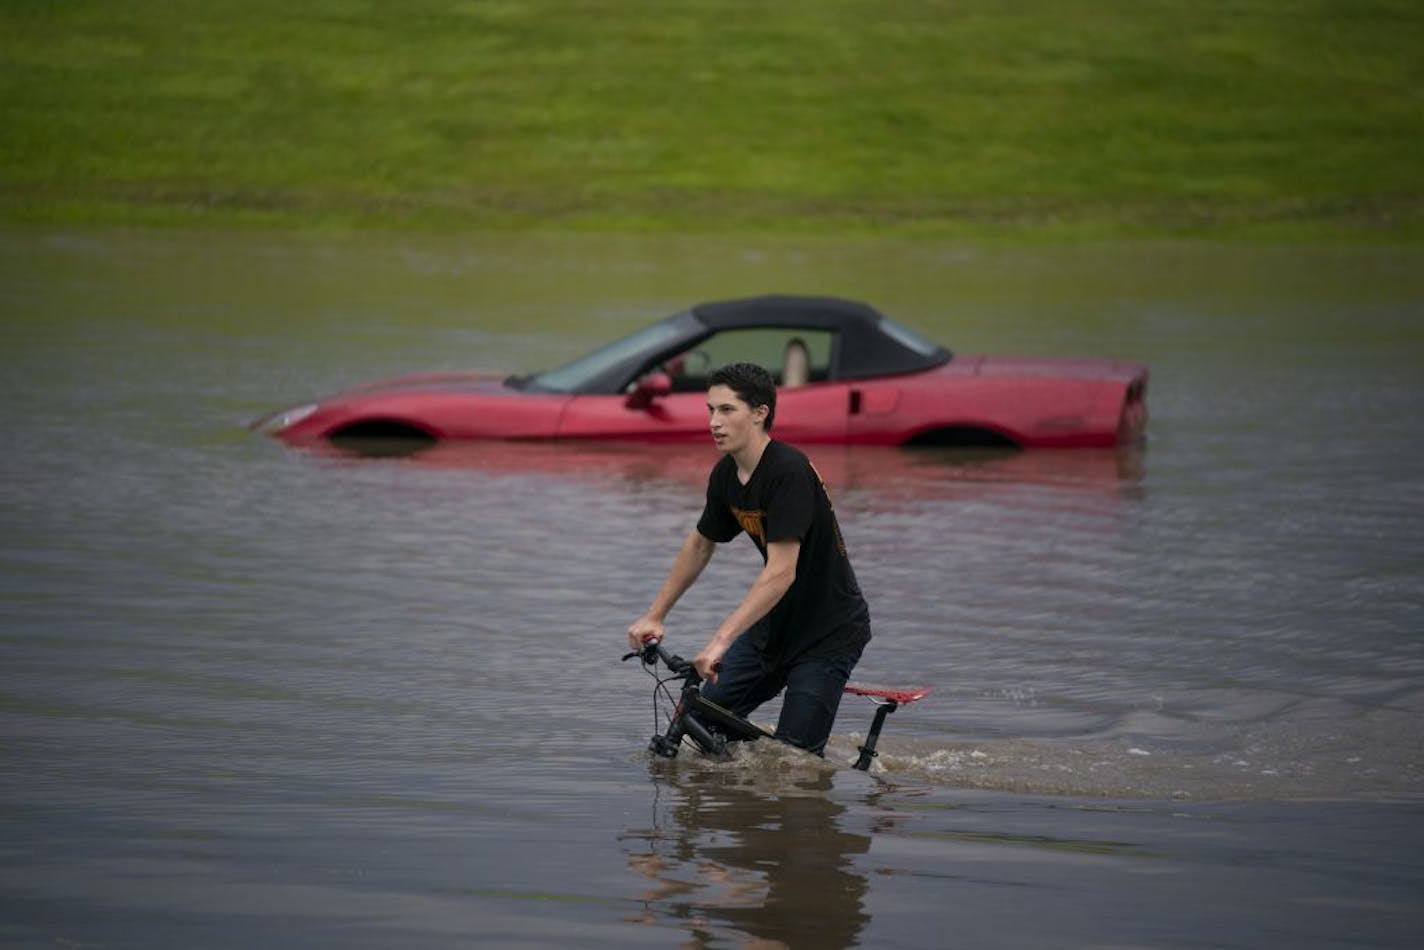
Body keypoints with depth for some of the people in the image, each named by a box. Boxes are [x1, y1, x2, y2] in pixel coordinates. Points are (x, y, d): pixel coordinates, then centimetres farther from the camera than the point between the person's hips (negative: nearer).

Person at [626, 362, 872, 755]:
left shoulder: (790, 472, -26)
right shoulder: (725, 475, -1)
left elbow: (781, 573, -33)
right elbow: (700, 545, 17)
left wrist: (721, 640, -38)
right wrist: (655, 615, 14)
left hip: (830, 631, -7)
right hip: (776, 623, 8)